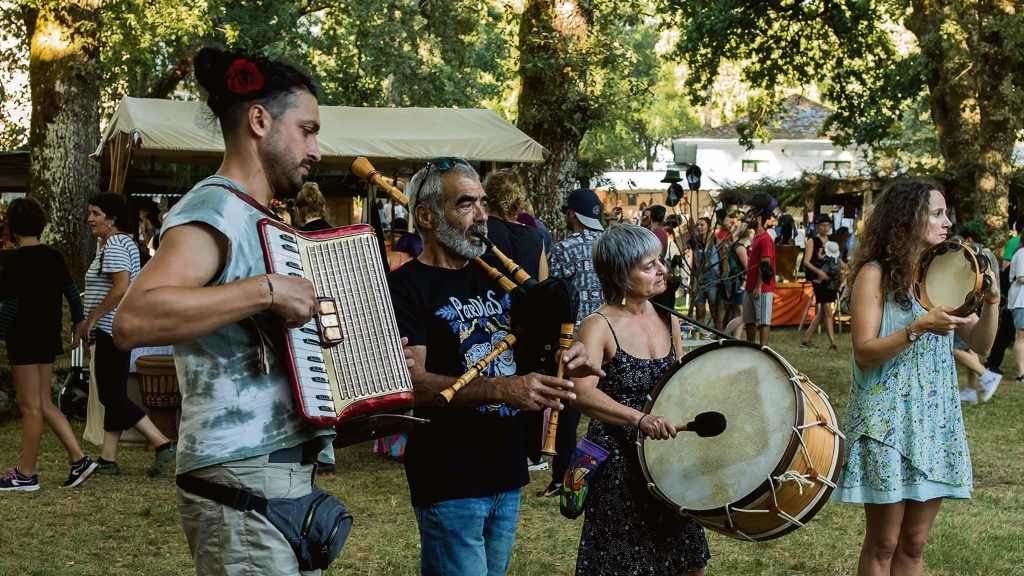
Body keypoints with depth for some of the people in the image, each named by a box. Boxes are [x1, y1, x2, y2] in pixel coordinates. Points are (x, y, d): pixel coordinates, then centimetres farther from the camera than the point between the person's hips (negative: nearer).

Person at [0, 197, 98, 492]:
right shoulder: (53, 257, 7)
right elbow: (72, 293, 12)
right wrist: (77, 327, 22)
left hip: (24, 339, -7)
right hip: (48, 338, 7)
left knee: (31, 406, -1)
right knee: (44, 403, 15)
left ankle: (26, 474, 7)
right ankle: (78, 459, 9)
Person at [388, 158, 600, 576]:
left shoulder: (493, 276, 12)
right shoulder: (406, 286, -11)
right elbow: (410, 383, -21)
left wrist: (560, 361, -4)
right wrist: (502, 389, -32)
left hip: (507, 470, 7)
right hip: (451, 481, -7)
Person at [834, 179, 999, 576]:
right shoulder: (875, 273, -8)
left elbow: (980, 344, 7)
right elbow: (864, 353, -15)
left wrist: (991, 302, -9)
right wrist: (918, 328, -26)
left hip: (934, 418, 6)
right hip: (888, 419, -6)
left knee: (914, 544, 10)